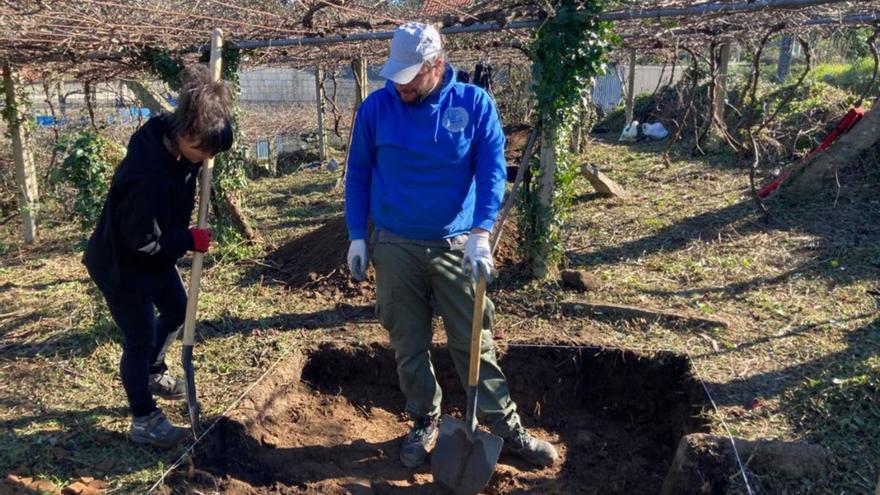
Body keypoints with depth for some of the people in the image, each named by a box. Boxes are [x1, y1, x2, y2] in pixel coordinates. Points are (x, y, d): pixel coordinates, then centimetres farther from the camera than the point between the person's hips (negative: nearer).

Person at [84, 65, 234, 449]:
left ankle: (153, 373, 49)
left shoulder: (169, 135, -12)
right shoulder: (150, 177, -37)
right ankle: (144, 421, 21)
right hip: (122, 265, -9)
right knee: (141, 338, 3)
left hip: (154, 256, 9)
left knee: (177, 310, 23)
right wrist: (190, 241, -17)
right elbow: (143, 241, -29)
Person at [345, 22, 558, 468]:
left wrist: (481, 234, -23)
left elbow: (492, 171, -10)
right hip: (395, 246, 1)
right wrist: (357, 237, 2)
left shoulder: (475, 104, -6)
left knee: (474, 343, 5)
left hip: (456, 244, -1)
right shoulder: (375, 108, -3)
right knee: (409, 345, 11)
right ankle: (425, 423, 30)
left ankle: (507, 429, 20)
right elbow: (357, 175, 5)